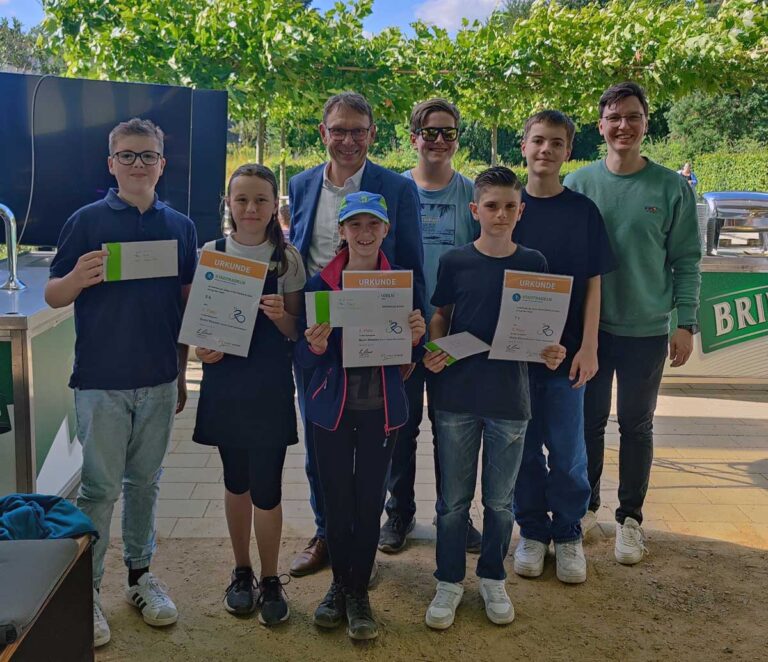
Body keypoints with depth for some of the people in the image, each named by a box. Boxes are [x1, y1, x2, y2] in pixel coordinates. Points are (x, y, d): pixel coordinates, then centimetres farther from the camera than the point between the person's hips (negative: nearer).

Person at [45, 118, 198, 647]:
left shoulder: (180, 227, 6)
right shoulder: (87, 220, -2)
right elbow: (54, 296, 0)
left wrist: (182, 374, 10)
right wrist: (78, 278, -23)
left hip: (159, 380, 3)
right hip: (101, 379, -3)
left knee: (145, 481, 14)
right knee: (100, 488, 3)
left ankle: (140, 574, 29)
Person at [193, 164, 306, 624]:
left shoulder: (287, 258, -2)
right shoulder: (211, 253, 2)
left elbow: (297, 330, 1)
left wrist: (281, 316, -20)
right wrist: (202, 346, -12)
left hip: (270, 384, -2)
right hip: (224, 379, 2)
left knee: (266, 486, 0)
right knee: (236, 481, 14)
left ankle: (271, 581, 19)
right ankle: (242, 573, 32)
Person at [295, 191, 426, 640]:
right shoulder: (320, 284, -3)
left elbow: (415, 356, 5)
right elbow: (304, 358, -2)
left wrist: (417, 338, -17)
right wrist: (315, 347, -24)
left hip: (382, 409, 0)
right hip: (333, 407, 0)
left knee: (370, 500, 6)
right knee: (336, 499, 9)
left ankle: (359, 590, 23)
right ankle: (340, 582, 30)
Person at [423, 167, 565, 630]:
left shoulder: (533, 263, 0)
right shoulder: (455, 262, -2)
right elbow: (440, 317, 7)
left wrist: (552, 353, -14)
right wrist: (433, 352, -11)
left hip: (510, 399, 0)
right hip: (457, 396, 0)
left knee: (500, 499, 13)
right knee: (454, 498, 10)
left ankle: (494, 579, 32)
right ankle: (450, 582, 26)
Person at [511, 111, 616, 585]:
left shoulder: (583, 210, 1)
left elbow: (593, 283, 1)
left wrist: (588, 347, -7)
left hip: (566, 350, -1)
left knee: (567, 451, 6)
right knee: (524, 448, 10)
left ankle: (568, 534, 25)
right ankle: (532, 532, 26)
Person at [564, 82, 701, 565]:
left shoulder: (672, 188, -4)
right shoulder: (579, 184, -1)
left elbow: (686, 260, -1)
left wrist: (686, 323, -7)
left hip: (648, 330, -1)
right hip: (590, 326, 1)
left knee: (637, 426, 10)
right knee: (589, 421, 12)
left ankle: (630, 518, 24)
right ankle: (586, 505, 30)